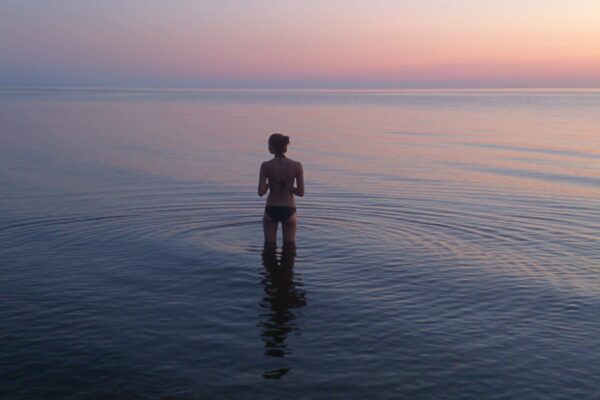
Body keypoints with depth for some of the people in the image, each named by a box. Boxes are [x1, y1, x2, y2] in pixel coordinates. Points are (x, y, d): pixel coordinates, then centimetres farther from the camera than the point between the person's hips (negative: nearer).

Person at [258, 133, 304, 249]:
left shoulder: (266, 166, -12)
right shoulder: (297, 166, -9)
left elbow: (261, 192, -13)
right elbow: (301, 193, -8)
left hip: (271, 210, -1)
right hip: (289, 210, 1)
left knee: (269, 245, 14)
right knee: (289, 246, 17)